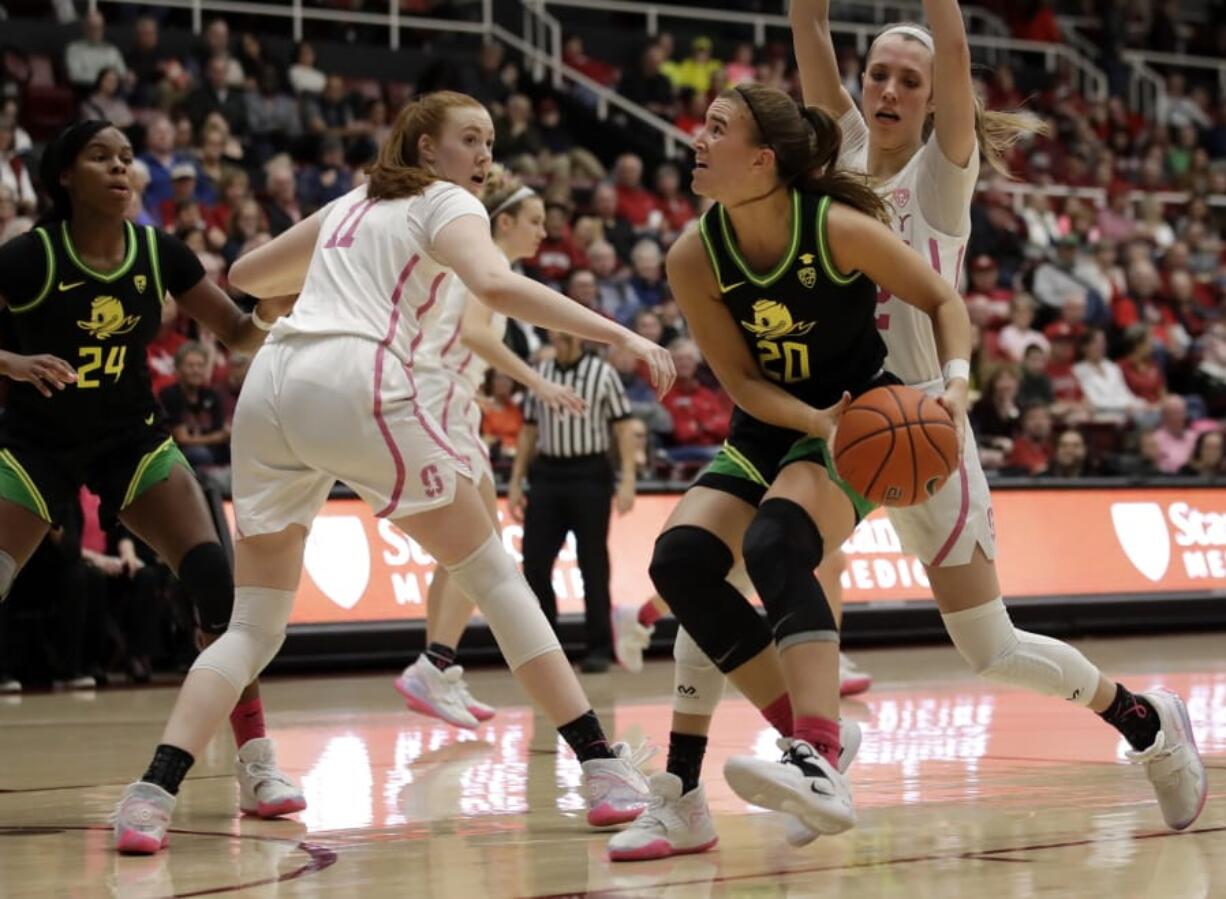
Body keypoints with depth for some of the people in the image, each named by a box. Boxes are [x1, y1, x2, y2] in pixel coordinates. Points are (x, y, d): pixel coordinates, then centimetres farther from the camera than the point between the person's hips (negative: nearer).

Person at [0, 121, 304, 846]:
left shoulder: (158, 252, -6)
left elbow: (240, 331, 1)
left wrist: (279, 309, -19)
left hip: (132, 439, 2)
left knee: (217, 579, -15)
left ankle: (256, 762, -7)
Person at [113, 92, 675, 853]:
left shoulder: (354, 203, 28)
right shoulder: (446, 204, 9)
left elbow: (246, 275, 38)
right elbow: (497, 286, -13)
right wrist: (621, 337, -15)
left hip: (270, 384, 6)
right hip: (356, 384, -6)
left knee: (255, 625, 10)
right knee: (491, 572, 6)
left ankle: (155, 792, -11)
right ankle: (602, 765, 2)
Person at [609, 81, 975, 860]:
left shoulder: (838, 229, -21)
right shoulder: (695, 257, -11)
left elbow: (942, 300, -9)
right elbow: (741, 380, -7)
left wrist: (956, 383, -27)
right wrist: (818, 422, -25)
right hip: (772, 423, 5)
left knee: (776, 545, -32)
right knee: (680, 559, -16)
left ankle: (821, 764, -41)